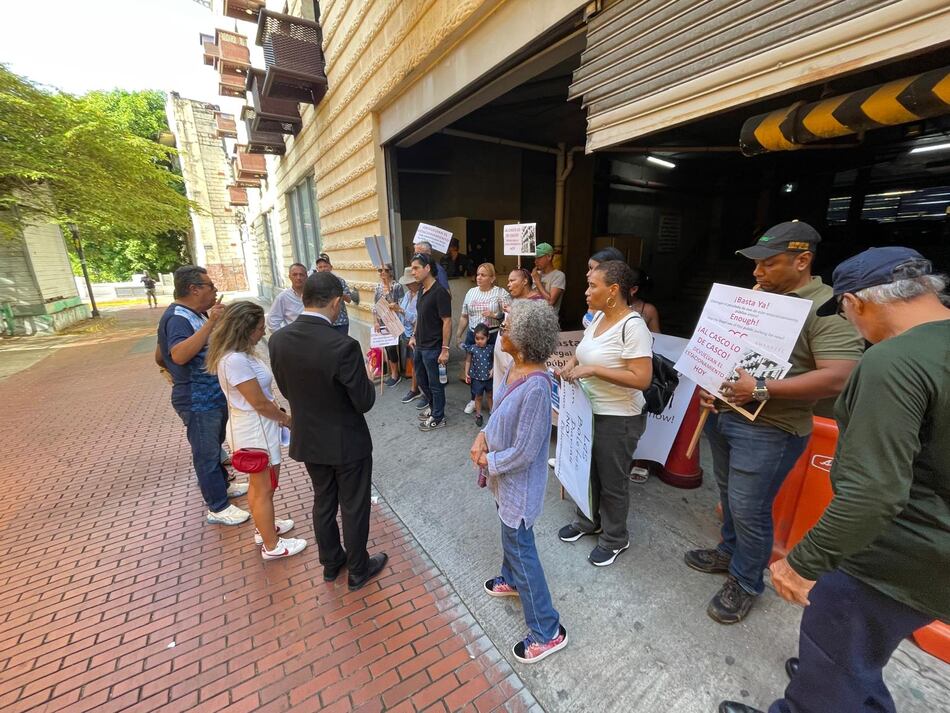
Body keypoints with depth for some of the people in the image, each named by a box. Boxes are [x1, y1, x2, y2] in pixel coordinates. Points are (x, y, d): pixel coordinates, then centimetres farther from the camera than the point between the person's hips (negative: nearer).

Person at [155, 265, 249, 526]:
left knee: (215, 446, 24)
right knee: (206, 453, 4)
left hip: (214, 396, 10)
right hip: (198, 402, -9)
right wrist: (210, 322, -37)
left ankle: (222, 485, 42)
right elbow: (179, 355, -38)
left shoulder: (196, 314, 9)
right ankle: (218, 507, 17)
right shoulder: (177, 317, -20)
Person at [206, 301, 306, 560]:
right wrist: (286, 419, -8)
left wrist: (278, 413, 5)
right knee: (265, 488, 7)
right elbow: (259, 403, -23)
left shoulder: (238, 354, 3)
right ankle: (271, 546, 25)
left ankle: (263, 527, 44)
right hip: (255, 431, -9)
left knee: (258, 484, 25)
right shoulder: (236, 360, -28)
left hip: (252, 427, 9)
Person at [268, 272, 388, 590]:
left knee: (323, 502, 25)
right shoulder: (343, 345, -29)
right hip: (347, 442, -5)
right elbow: (364, 402, -21)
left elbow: (286, 390, 3)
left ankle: (330, 563, 46)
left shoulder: (278, 339, -10)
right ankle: (358, 570, 36)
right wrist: (366, 379, -1)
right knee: (354, 507, 15)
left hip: (308, 440, 6)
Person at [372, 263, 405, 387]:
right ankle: (394, 372, 22)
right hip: (381, 322, 5)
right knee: (387, 346, 9)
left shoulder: (397, 286, -8)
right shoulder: (377, 287, 7)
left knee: (391, 346, -6)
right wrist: (376, 321, 0)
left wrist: (395, 305, -28)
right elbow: (374, 305, 8)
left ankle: (395, 374, 10)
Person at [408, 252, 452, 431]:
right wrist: (414, 336, 13)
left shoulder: (440, 292, -18)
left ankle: (438, 417, 23)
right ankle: (432, 405, 43)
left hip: (433, 348, -8)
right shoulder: (422, 291, 7)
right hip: (419, 346, 8)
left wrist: (445, 349, -20)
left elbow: (447, 322, -19)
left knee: (435, 383, 6)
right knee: (421, 379, 21)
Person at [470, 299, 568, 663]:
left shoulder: (535, 387, -33)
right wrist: (483, 436, -6)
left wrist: (487, 461, -12)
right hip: (505, 476, 9)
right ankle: (512, 580, 57)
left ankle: (547, 632, 30)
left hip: (519, 481, -9)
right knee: (511, 535, 29)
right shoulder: (515, 368, -6)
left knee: (520, 546, 9)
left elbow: (523, 452, -27)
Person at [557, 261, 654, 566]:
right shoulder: (598, 317, 3)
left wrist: (592, 370, -27)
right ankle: (587, 520, 46)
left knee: (612, 480, 11)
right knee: (587, 470, 22)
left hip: (618, 419, -8)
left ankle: (615, 538, 35)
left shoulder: (632, 326, -22)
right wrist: (572, 362, -2)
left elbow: (642, 379, -27)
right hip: (589, 412, 8)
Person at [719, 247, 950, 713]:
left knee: (831, 674, 15)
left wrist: (803, 561, -23)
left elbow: (872, 493, -33)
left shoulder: (892, 362, -28)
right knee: (855, 652, 32)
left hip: (895, 564, -8)